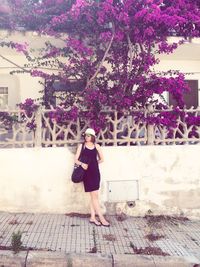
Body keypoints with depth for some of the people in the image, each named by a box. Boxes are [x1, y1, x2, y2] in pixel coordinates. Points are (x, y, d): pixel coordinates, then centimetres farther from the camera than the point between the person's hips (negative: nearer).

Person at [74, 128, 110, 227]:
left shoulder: (96, 146, 8)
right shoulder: (81, 146, 3)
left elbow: (101, 159, 17)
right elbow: (76, 159, 0)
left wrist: (93, 163, 4)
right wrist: (82, 164, -18)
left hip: (95, 172, 3)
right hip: (87, 172, -3)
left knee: (93, 196, 8)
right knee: (94, 195, -4)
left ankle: (92, 217, 16)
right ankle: (101, 218, 0)